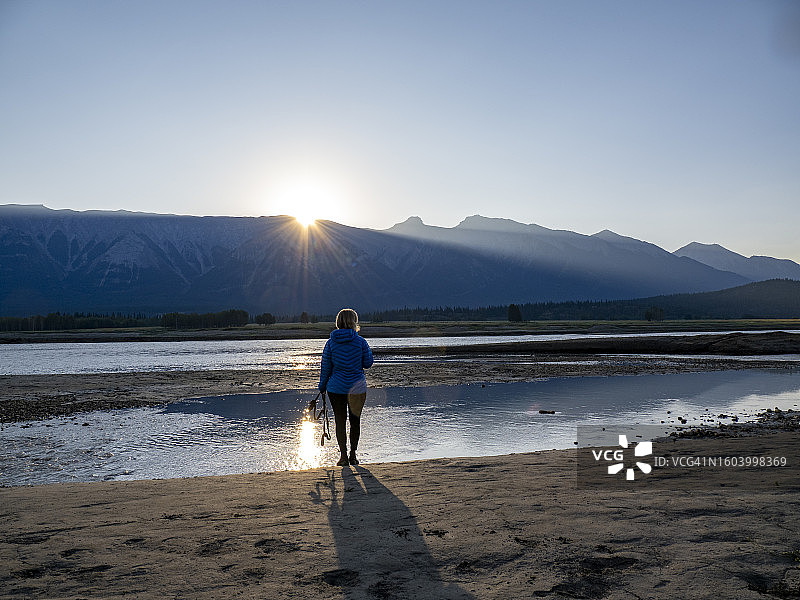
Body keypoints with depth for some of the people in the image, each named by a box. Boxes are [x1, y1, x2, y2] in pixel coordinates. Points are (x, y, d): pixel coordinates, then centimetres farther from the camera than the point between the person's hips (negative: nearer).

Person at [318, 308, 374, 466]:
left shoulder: (331, 342, -3)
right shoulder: (360, 341, -7)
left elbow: (325, 366, 1)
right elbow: (368, 363, -1)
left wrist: (322, 386, 12)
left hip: (336, 388, 0)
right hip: (357, 387, 0)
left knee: (340, 421, 7)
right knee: (355, 421, 12)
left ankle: (344, 457, 5)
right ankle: (353, 456, 18)